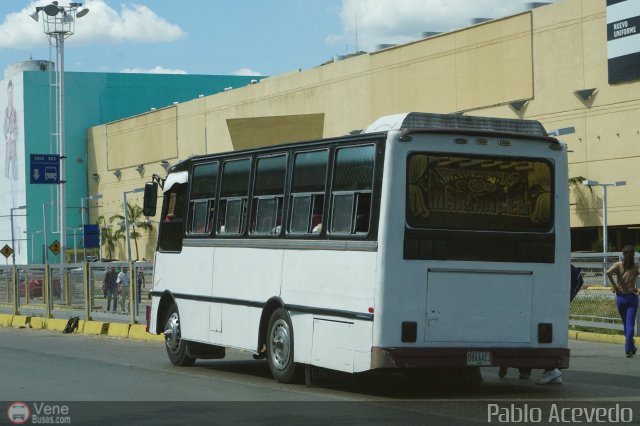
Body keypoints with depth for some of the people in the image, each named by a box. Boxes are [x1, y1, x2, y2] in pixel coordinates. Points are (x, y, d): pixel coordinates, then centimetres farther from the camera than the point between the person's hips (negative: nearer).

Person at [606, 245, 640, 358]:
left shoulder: (618, 265, -2)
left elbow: (608, 272, -20)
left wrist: (614, 285, -10)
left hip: (620, 297, 2)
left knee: (625, 324, 16)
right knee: (630, 324, -1)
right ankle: (628, 349, -13)